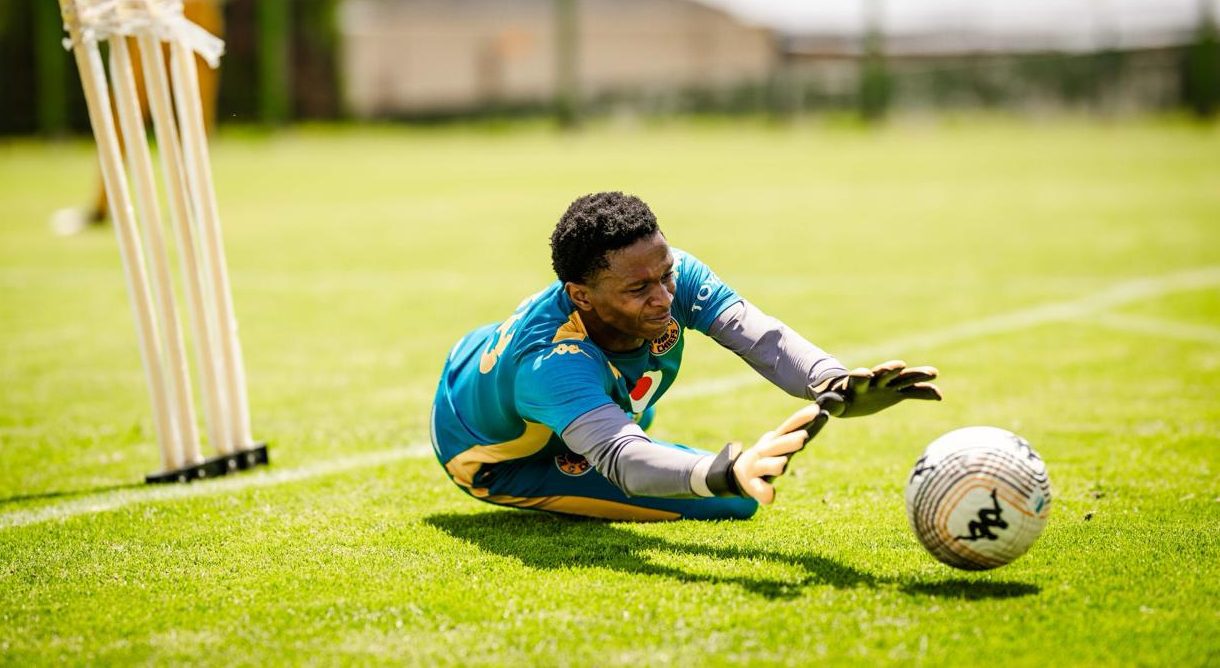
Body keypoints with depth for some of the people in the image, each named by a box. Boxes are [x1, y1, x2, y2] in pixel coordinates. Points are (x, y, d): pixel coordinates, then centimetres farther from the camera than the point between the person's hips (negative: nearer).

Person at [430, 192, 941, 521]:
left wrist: (833, 385, -65)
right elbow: (624, 459, -62)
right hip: (493, 462, -6)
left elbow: (759, 336, -44)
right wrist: (727, 472, -82)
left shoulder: (675, 276, -29)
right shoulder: (552, 363, -48)